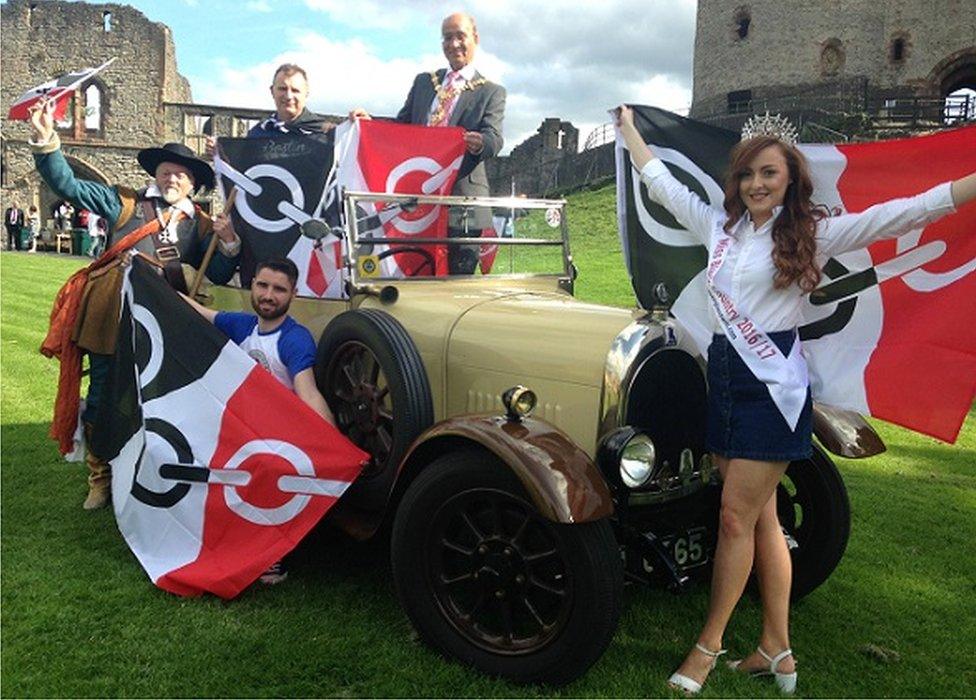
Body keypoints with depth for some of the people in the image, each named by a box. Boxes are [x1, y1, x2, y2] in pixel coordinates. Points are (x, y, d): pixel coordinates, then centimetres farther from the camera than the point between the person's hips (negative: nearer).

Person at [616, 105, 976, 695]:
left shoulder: (811, 234, -2)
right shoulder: (719, 226, 12)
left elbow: (904, 213, -11)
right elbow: (663, 183, 24)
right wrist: (630, 131, 32)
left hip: (774, 385, -5)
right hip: (725, 377, 6)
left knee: (737, 518, -3)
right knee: (761, 518, 10)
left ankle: (710, 645, 12)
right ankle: (777, 652, 19)